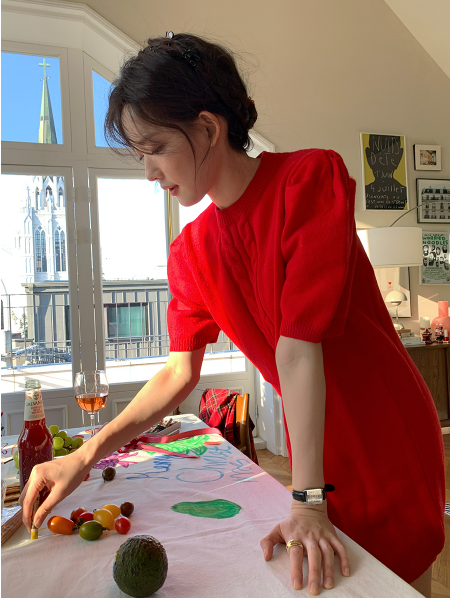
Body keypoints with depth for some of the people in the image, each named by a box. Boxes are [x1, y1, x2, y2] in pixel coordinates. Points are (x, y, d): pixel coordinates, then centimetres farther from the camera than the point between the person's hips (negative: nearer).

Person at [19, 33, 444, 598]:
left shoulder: (309, 177, -19)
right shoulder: (190, 253, -3)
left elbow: (299, 343, -27)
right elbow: (179, 371, -1)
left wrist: (307, 499, -24)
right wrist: (85, 455, -7)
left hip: (392, 438, -3)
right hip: (316, 448, 4)